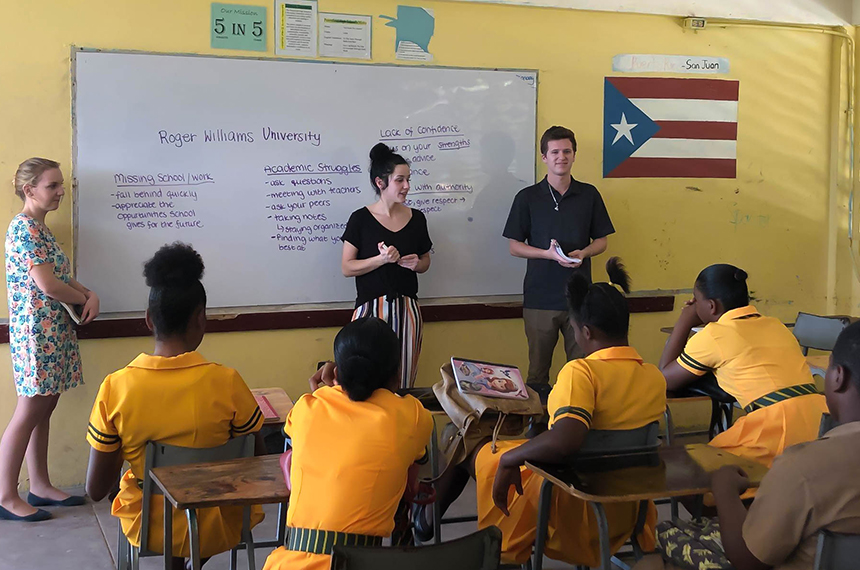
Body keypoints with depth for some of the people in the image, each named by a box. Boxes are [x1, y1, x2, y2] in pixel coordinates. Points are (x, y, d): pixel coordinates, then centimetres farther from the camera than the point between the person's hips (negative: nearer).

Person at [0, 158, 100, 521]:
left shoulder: (40, 228, 14)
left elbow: (62, 275, 19)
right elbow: (47, 284, -22)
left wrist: (90, 294, 1)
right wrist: (83, 299, -6)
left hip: (55, 330, 9)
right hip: (35, 330, -9)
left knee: (44, 409, 14)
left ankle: (40, 486, 22)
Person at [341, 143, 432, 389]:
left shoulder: (416, 218, 6)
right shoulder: (361, 219, -4)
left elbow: (425, 262, 18)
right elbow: (346, 267, -4)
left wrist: (416, 264, -5)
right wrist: (381, 259, -17)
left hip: (407, 308, 3)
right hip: (370, 307, -3)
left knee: (403, 380, 5)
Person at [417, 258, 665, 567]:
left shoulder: (582, 372, -27)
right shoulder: (655, 378, -6)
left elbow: (563, 441, -44)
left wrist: (509, 459, -28)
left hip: (572, 511, -7)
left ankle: (428, 518, 42)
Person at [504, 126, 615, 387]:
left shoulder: (589, 195, 7)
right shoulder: (528, 198, 2)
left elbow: (601, 241, 12)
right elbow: (514, 246, 2)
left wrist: (583, 253, -11)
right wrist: (548, 254, -14)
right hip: (540, 296, -1)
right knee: (538, 371, 6)